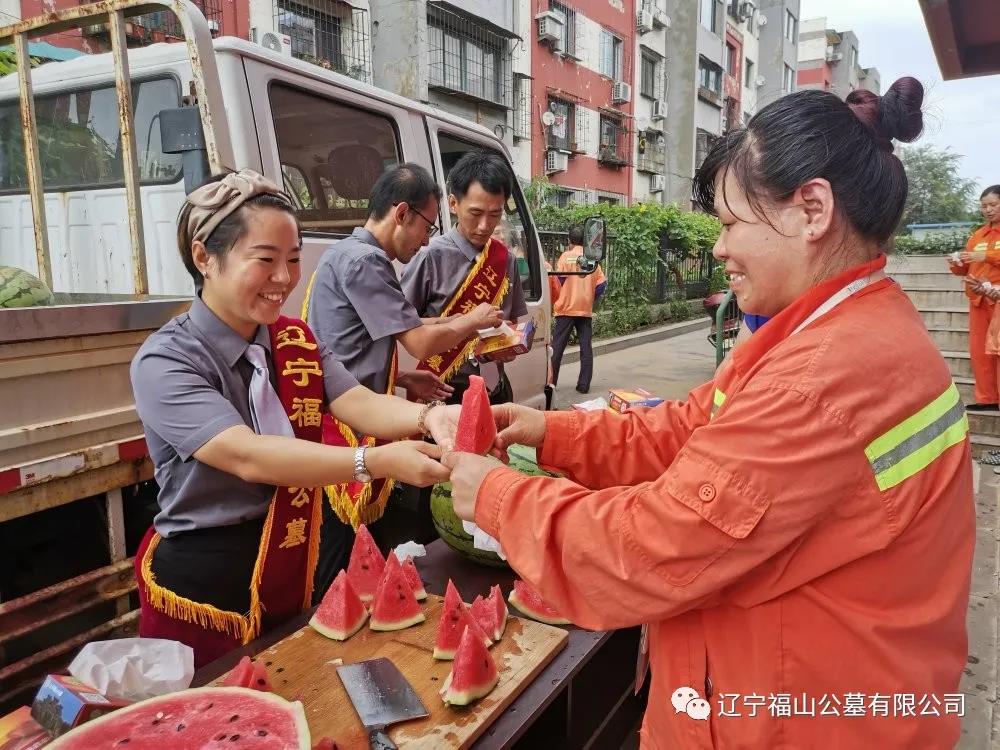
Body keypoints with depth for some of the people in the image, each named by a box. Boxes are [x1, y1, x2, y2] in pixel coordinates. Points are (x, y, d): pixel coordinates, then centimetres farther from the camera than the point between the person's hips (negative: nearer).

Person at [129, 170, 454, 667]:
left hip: (289, 576, 6)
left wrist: (427, 416, -35)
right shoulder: (164, 362, -19)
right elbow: (248, 457, -32)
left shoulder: (295, 341, 0)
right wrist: (374, 462, -42)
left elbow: (357, 404, -15)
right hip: (202, 584, -5)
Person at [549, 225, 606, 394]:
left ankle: (550, 382, 5)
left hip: (567, 308, -3)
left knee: (558, 346, 3)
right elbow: (601, 283, 3)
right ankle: (584, 384, 4)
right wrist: (592, 301, 14)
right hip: (586, 310, 3)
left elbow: (558, 280, -8)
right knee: (586, 347, 5)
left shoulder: (565, 256, -4)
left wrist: (556, 301, 9)